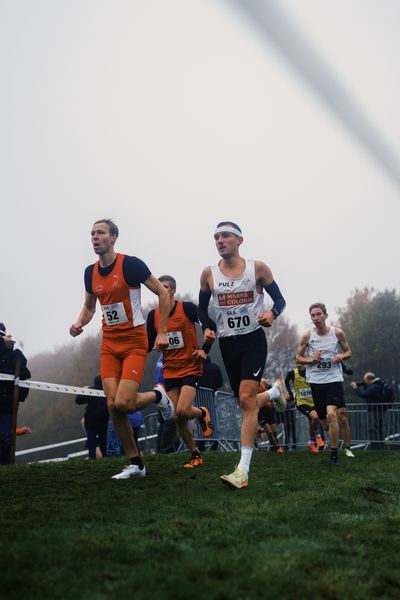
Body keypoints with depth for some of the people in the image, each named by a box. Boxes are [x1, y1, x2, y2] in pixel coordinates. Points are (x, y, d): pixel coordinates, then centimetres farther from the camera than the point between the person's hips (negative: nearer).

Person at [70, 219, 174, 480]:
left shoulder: (130, 264, -10)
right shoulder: (91, 272, 8)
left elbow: (163, 293, -6)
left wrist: (162, 332, -10)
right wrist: (80, 323, 2)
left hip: (134, 342, -6)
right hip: (109, 344, 6)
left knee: (123, 403, -17)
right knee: (112, 405, -2)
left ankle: (157, 395, 17)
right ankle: (136, 464, 12)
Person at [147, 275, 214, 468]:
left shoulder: (187, 308, -8)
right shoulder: (153, 315, 3)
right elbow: (149, 345, 6)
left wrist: (204, 349, -9)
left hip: (190, 367, -4)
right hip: (169, 371, 4)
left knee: (183, 411, -20)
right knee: (177, 418, 2)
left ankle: (202, 413, 15)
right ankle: (195, 455, 19)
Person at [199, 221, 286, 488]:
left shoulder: (257, 268, -4)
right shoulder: (209, 273, 2)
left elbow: (280, 299, 3)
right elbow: (203, 308, 15)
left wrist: (272, 313, -19)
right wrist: (207, 328, -4)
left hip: (254, 339, -4)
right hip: (228, 343, 4)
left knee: (246, 399, -17)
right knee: (246, 401, 11)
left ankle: (243, 471, -17)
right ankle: (275, 390, 47)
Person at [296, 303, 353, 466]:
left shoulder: (337, 333, -3)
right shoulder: (307, 336, -4)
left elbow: (348, 352, 10)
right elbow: (298, 358, 6)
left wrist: (341, 356, -12)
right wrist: (310, 360, -14)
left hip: (334, 379, -2)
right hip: (316, 380, 2)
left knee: (331, 414, -20)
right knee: (323, 419, 9)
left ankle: (334, 453, -9)